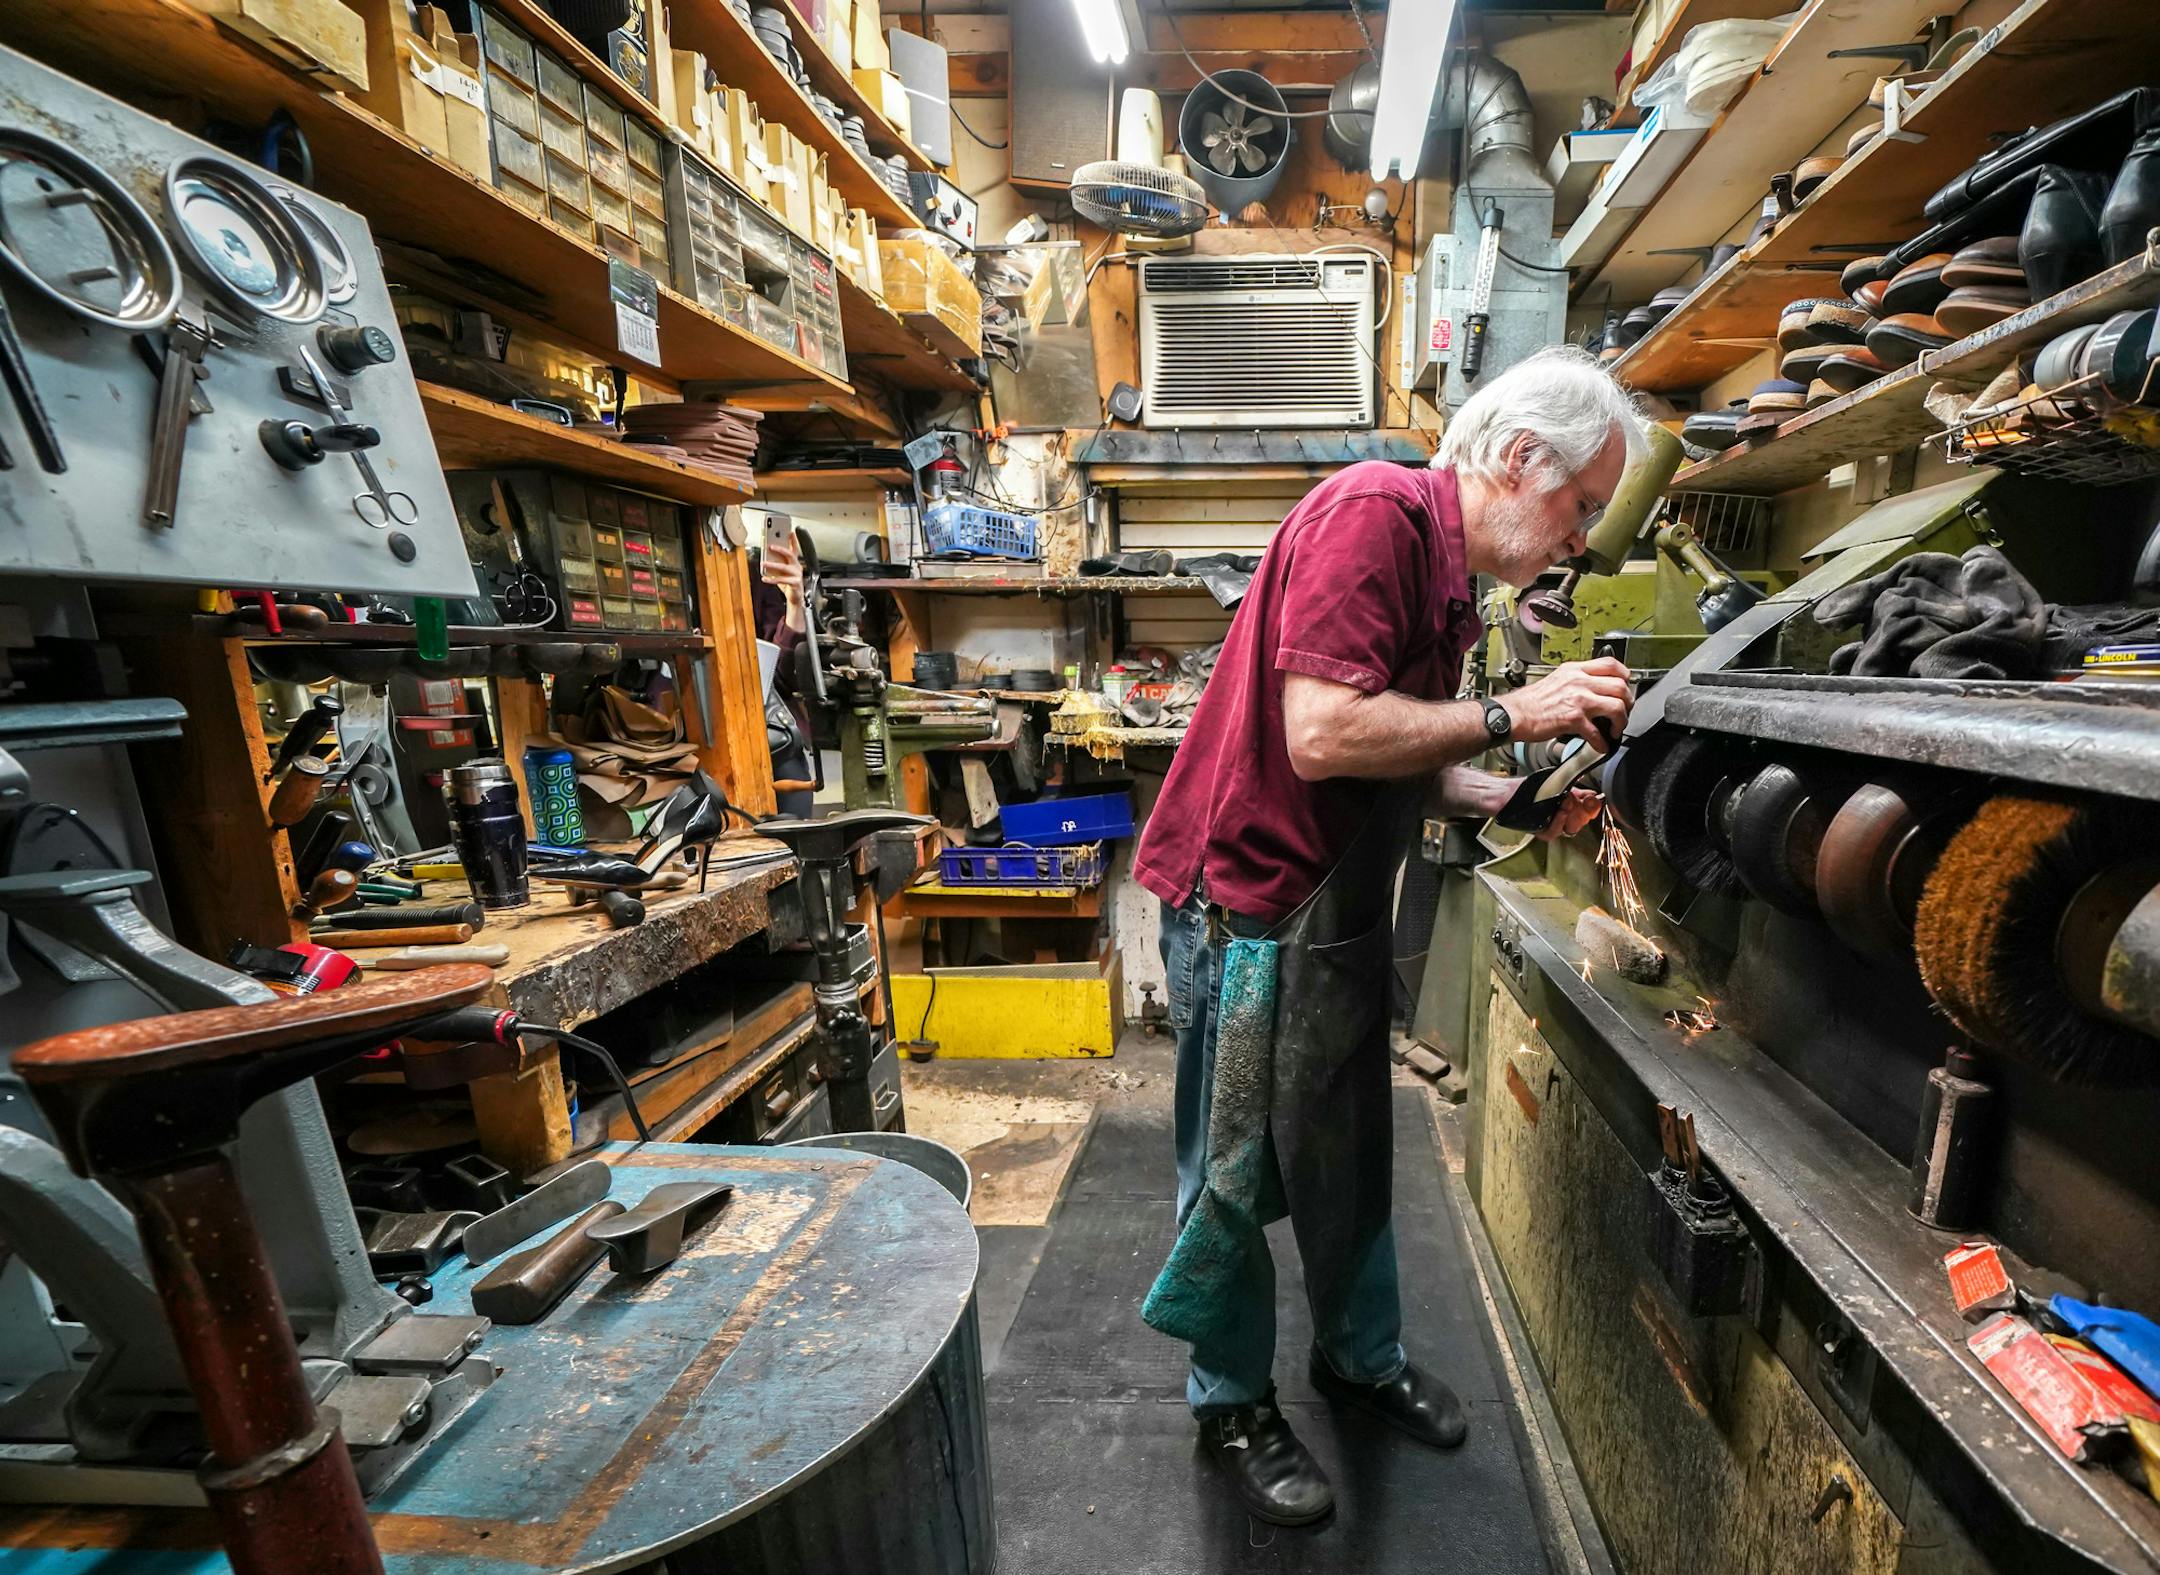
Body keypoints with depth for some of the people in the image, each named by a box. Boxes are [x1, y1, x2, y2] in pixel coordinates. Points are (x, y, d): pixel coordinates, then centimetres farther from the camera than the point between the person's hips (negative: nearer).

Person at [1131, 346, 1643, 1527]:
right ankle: (1234, 1407, 32)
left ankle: (1363, 1357, 45)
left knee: (1350, 1154, 22)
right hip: (1246, 902, -9)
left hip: (1341, 910, 9)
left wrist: (1509, 800, 3)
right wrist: (1512, 715, -18)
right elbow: (1325, 735, -28)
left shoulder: (1449, 571, 12)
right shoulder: (1375, 512, -17)